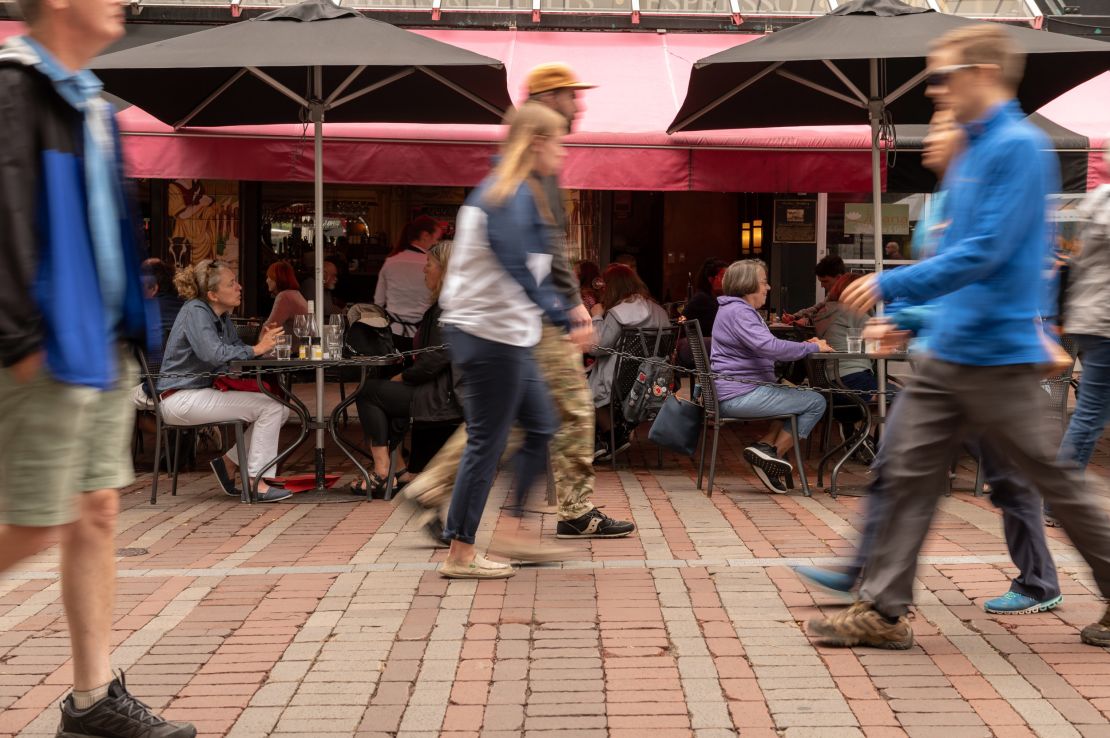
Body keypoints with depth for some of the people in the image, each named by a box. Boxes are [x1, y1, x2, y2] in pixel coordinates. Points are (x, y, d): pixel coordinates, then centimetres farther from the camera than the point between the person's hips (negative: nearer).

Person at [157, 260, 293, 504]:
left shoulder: (223, 317, 13)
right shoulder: (196, 311, -14)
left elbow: (238, 352, 7)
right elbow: (214, 354, -28)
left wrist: (261, 343, -13)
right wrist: (256, 349, -19)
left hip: (205, 391, 9)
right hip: (180, 399, -9)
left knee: (280, 410, 3)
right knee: (269, 408, -17)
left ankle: (228, 462, 11)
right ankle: (255, 484, -12)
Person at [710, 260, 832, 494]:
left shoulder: (740, 310, 20)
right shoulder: (738, 312, -15)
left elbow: (764, 349, 24)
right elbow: (770, 347, -28)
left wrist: (804, 345, 9)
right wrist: (812, 347, -18)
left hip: (738, 393, 11)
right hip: (740, 395, -11)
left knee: (800, 395, 25)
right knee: (816, 402, -9)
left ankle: (765, 446, 8)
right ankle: (773, 454, -2)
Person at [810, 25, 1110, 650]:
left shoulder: (1020, 147, -14)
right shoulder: (970, 155, 14)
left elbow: (985, 253, -22)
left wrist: (892, 285, -18)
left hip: (998, 355, -9)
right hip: (946, 353, 9)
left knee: (1053, 479, 4)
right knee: (910, 472, 5)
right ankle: (884, 610, 9)